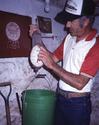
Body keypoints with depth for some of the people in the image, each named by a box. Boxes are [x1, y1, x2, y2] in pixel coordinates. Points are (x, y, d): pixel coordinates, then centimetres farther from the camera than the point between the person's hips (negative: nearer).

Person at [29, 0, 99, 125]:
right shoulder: (69, 37, 2)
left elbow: (80, 83, -24)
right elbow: (54, 57, 8)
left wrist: (52, 65, -26)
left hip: (78, 103, -6)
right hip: (60, 98, 6)